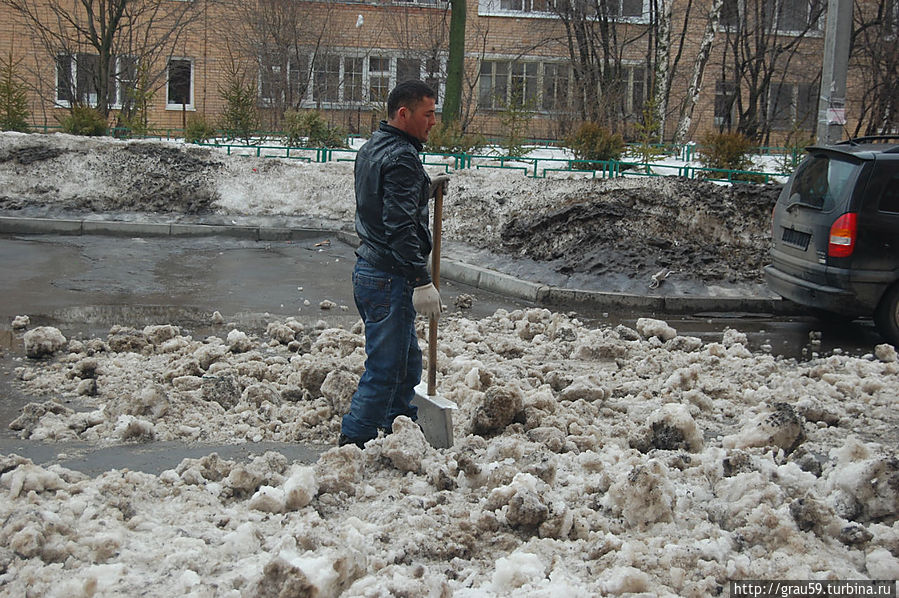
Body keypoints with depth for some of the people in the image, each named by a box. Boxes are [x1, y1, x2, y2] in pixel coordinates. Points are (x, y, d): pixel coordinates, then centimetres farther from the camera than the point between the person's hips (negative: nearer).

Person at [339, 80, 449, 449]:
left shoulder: (371, 148, 14)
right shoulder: (401, 158, -17)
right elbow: (400, 227, -24)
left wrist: (425, 189, 16)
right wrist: (422, 282, -24)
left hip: (369, 269, 11)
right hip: (390, 278, -11)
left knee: (407, 362, 22)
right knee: (384, 370, -4)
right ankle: (352, 444, 1)